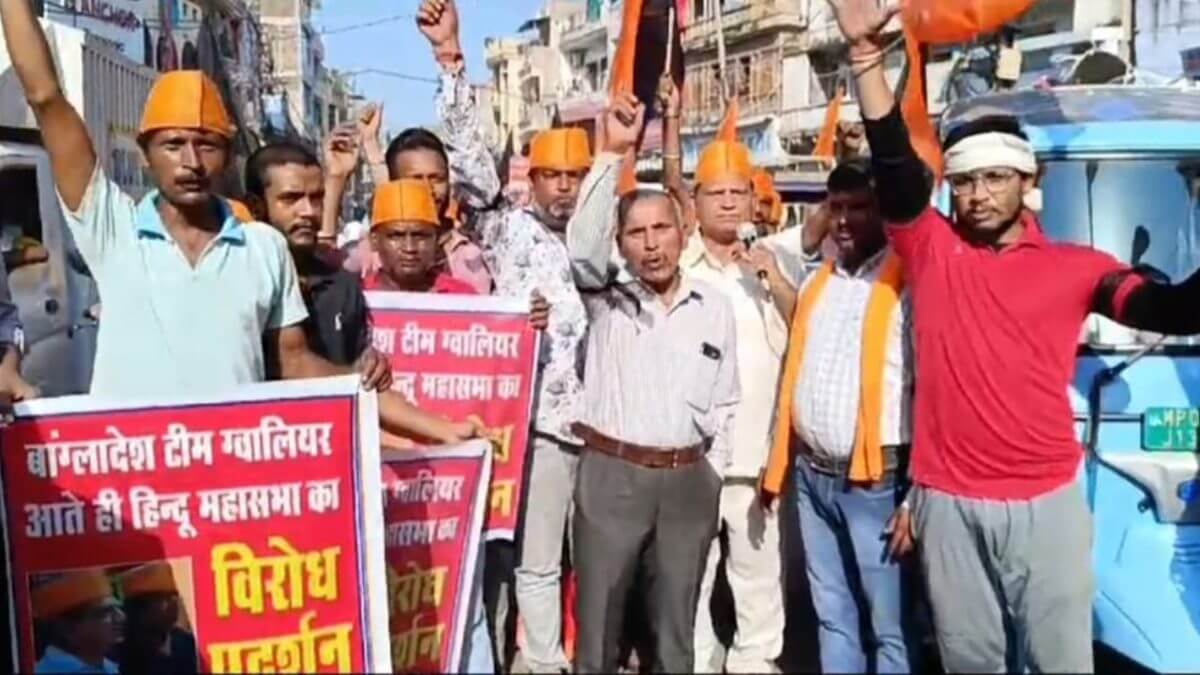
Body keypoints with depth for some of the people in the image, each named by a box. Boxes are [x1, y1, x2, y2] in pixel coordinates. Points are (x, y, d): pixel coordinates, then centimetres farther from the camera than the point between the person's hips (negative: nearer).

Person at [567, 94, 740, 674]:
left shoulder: (714, 306, 6)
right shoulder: (607, 296, 0)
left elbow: (724, 404, 12)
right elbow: (583, 241, -20)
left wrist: (712, 475, 8)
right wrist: (612, 154, -27)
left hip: (689, 480, 2)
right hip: (611, 475, -2)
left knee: (677, 625, 14)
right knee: (598, 619, 6)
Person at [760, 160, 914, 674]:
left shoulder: (907, 284, -9)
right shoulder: (816, 284, 13)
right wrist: (780, 464, 15)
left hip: (876, 480, -6)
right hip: (812, 476, 7)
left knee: (888, 624, 5)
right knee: (832, 616, 17)